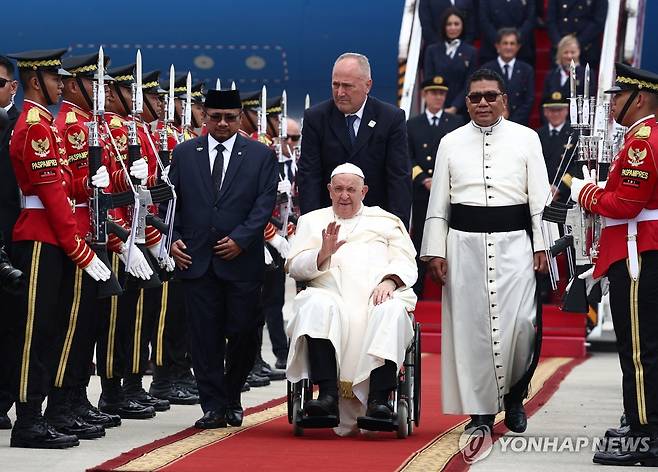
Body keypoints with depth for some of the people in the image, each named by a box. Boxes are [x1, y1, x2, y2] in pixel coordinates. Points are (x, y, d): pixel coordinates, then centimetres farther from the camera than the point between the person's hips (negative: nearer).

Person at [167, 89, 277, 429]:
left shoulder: (261, 156, 5)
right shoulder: (184, 153, 10)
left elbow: (265, 203, -2)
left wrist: (240, 239, -12)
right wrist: (172, 238, -3)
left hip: (242, 260, -1)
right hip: (195, 259, 1)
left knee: (242, 334, 1)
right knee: (204, 337, 0)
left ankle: (232, 399, 22)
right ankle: (213, 407, 5)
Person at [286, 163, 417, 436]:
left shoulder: (386, 222, 27)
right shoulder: (312, 221, 27)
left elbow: (406, 263, 13)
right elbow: (294, 267, 14)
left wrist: (389, 281, -9)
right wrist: (323, 253, -5)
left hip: (379, 294, 0)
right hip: (331, 294, 0)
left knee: (392, 311, -36)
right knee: (318, 305, -36)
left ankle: (378, 400, -44)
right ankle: (328, 395, -44)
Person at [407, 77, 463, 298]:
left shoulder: (456, 123, 9)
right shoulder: (413, 125, 12)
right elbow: (408, 158, 6)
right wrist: (424, 180, -9)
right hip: (421, 192, 1)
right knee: (419, 239, 2)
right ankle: (415, 290, 6)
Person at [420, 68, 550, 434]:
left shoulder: (525, 139, 8)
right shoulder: (451, 143, 10)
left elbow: (540, 198, 6)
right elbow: (438, 202, 10)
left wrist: (541, 246, -2)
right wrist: (435, 252, 3)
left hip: (514, 242, -1)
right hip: (464, 243, 1)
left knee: (520, 321, -11)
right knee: (470, 324, 0)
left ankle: (514, 393, 13)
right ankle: (480, 409, 9)